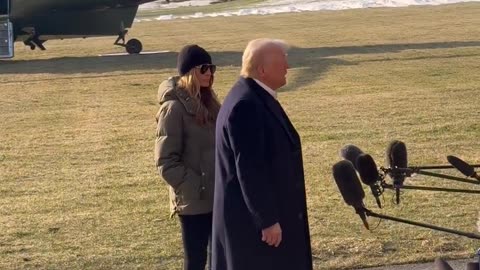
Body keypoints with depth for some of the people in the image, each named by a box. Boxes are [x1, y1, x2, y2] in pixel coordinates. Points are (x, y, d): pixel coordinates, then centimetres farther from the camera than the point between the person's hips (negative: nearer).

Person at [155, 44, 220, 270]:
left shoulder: (207, 101, 9)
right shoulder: (175, 108, -14)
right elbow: (166, 161, -15)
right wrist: (194, 189, -17)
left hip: (217, 197, 7)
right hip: (194, 200, -7)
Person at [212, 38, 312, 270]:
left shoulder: (257, 98, 9)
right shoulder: (246, 106, -24)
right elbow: (249, 170, -25)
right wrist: (267, 220, -22)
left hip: (266, 211, 10)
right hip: (253, 219, -10)